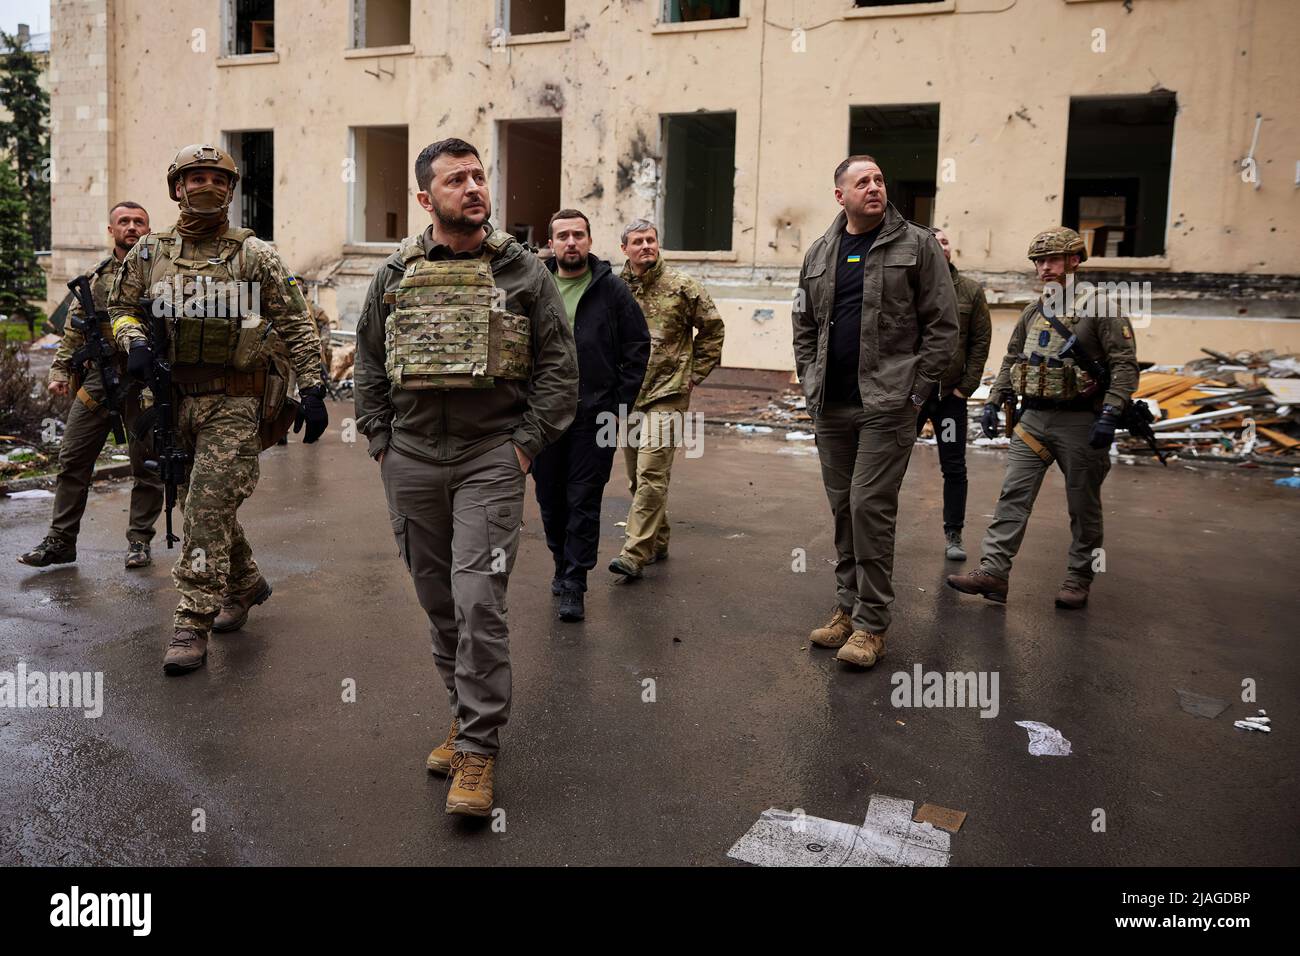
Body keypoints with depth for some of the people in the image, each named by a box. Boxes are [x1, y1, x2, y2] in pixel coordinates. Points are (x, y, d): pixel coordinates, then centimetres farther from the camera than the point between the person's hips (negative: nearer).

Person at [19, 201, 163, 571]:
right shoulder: (94, 278, 15)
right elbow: (73, 332, 17)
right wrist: (60, 371, 6)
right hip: (98, 377, 4)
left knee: (146, 465, 3)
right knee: (73, 459, 3)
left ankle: (139, 541, 16)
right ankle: (61, 540, 12)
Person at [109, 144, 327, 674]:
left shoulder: (256, 255, -1)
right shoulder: (148, 252, 8)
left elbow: (296, 325, -1)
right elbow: (122, 307, 19)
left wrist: (312, 391, -8)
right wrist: (134, 341, -4)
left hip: (233, 402, -5)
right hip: (172, 398, 5)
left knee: (208, 509, -12)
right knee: (200, 506, 15)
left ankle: (193, 625, -7)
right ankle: (245, 583, 37)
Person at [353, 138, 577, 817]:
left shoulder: (522, 272, 1)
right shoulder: (395, 275, 8)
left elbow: (559, 366, 1)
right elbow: (369, 366, 15)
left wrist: (525, 445, -6)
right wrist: (382, 444, 7)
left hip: (490, 460, -3)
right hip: (411, 461, 4)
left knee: (478, 602, -11)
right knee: (438, 601, 11)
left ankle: (479, 749, -1)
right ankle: (466, 714, 29)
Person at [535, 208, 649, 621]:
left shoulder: (613, 290, 1)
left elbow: (638, 348, 2)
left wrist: (620, 404, -4)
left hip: (595, 417, -2)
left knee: (584, 501, 0)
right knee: (550, 499, 13)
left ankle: (573, 586, 6)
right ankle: (563, 564, 33)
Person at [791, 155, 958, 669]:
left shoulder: (917, 245, 0)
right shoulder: (820, 253, 12)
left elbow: (942, 325, -3)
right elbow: (804, 326, 19)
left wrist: (916, 391, -8)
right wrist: (810, 384, 8)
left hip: (887, 405, -5)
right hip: (830, 408, 5)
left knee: (870, 506, -9)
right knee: (843, 507, 12)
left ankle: (872, 622, 2)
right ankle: (848, 606, 24)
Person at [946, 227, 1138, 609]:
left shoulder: (1101, 309, -7)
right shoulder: (1032, 313, 12)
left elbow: (1124, 365, -12)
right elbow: (1011, 361, 20)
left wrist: (1110, 414, -22)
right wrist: (993, 403, 12)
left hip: (1080, 423, -5)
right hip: (1033, 420, 5)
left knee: (1083, 506, 7)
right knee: (1013, 495, -3)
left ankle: (1079, 579, 19)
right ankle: (993, 572, -5)